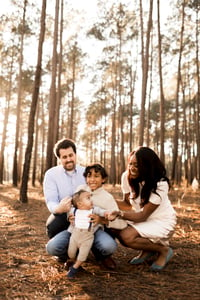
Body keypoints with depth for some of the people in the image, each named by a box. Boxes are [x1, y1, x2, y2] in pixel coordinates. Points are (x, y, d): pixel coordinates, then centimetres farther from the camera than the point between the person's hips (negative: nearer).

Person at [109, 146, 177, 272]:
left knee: (126, 236, -28)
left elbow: (143, 216, -26)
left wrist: (120, 213, -42)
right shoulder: (127, 177, -10)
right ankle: (147, 250, 6)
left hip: (163, 222, -6)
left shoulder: (160, 184, -25)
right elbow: (127, 203, 0)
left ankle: (164, 250, -2)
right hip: (143, 218, 6)